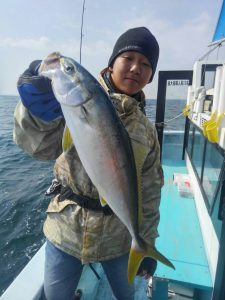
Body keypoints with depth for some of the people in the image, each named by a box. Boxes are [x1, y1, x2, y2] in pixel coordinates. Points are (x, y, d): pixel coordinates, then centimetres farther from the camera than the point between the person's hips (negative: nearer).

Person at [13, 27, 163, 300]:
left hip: (118, 238, 3)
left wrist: (147, 244, 6)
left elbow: (149, 193, 3)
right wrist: (39, 109, -41)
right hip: (65, 231, -2)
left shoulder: (146, 130, 0)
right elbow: (40, 146, -22)